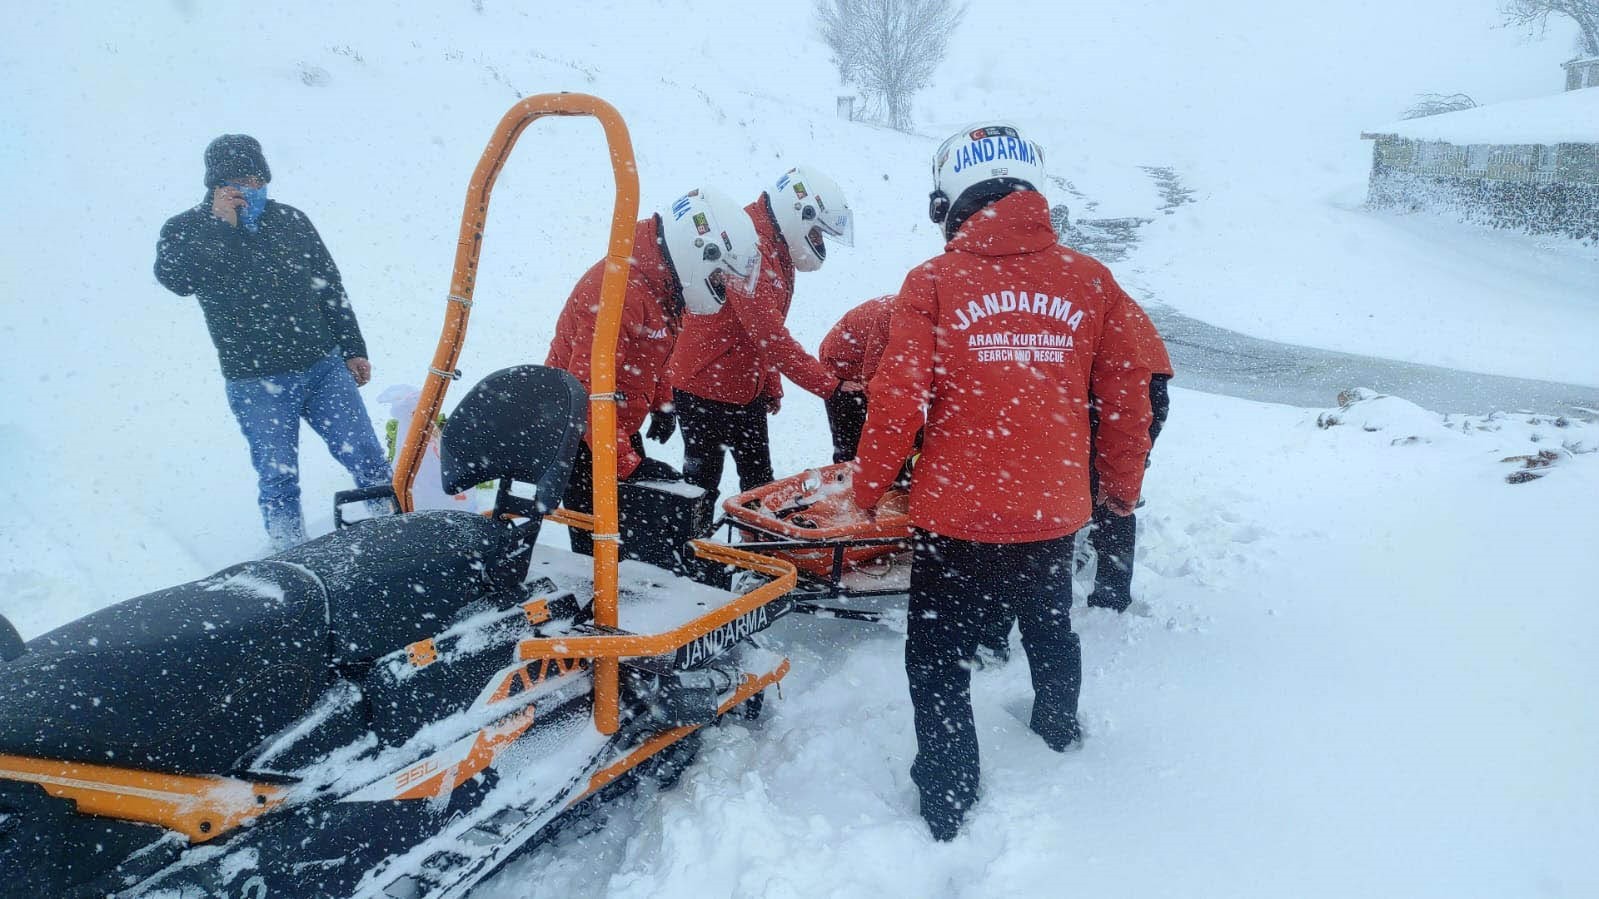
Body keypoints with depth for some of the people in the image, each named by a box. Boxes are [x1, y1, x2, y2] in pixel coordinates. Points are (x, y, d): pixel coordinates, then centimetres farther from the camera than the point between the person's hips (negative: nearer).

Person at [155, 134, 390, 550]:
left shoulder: (290, 219, 9)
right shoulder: (185, 230, 3)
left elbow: (330, 287, 14)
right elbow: (176, 279, -19)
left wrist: (353, 350, 12)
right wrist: (220, 224, -19)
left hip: (323, 367, 2)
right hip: (256, 383, -2)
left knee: (367, 459, 1)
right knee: (278, 478, 1)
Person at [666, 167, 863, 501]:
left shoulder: (775, 251, 8)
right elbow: (769, 336, -31)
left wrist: (771, 387, 19)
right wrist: (831, 384, -31)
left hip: (746, 388, 10)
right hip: (704, 388, -10)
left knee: (759, 480, 15)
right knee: (702, 485, 1)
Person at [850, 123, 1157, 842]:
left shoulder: (934, 282, -10)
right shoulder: (1091, 281, -2)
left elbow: (897, 400, -13)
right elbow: (1127, 399, 3)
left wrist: (868, 488, 2)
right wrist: (1122, 487, 19)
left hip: (955, 515, -4)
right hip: (1054, 512, 4)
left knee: (938, 659, 12)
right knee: (1050, 630, 29)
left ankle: (948, 807, 19)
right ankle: (1059, 732, 53)